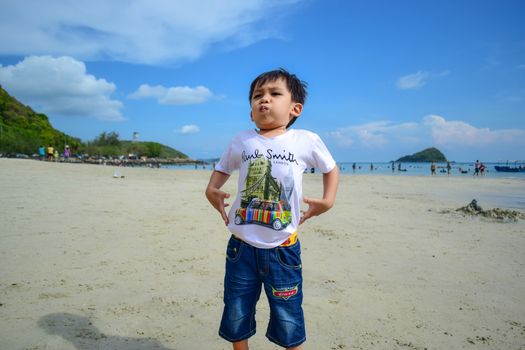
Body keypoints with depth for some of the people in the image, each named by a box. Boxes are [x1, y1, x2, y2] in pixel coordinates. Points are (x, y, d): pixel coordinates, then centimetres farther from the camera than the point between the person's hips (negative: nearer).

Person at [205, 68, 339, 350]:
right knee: (236, 318, 15)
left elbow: (331, 168, 12)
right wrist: (212, 190, 0)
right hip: (242, 245, 2)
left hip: (283, 248, -2)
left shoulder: (306, 141, -3)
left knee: (288, 321, 11)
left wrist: (327, 200, -1)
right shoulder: (240, 141, 1)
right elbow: (222, 169, 18)